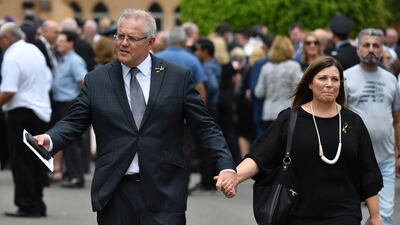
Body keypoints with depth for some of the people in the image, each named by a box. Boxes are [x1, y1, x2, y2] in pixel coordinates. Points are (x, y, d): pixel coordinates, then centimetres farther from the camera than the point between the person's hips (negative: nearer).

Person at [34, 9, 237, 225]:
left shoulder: (178, 78, 4)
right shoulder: (96, 80, 8)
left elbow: (204, 127, 4)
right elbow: (73, 123, 6)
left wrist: (226, 166, -8)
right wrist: (49, 139, -15)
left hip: (163, 193, -1)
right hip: (114, 192, 1)